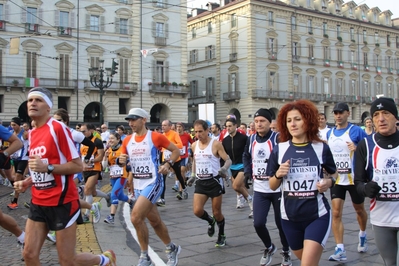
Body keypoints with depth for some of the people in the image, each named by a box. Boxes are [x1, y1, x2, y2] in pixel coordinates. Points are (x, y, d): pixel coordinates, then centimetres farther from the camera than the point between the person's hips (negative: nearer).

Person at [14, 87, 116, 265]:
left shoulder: (58, 128, -13)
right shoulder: (32, 134, 11)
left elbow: (78, 166, -15)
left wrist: (48, 167, -26)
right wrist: (27, 183, 7)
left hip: (62, 202, -7)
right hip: (38, 203, 7)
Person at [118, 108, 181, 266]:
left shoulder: (155, 137, -10)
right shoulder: (127, 141, 5)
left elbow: (176, 150, -1)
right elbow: (122, 162, 12)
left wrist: (168, 164, -15)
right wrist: (121, 161, -11)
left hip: (153, 183, -7)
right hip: (138, 186, 7)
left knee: (136, 217, -18)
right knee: (155, 221, 14)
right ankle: (172, 249, 34)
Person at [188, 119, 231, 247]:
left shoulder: (216, 144, -11)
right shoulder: (194, 145, 5)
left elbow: (228, 160, -10)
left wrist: (224, 168, -30)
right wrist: (193, 175, 14)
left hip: (214, 181, -4)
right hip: (200, 182, 4)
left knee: (217, 212, 5)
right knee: (197, 211, -9)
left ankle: (221, 236, 30)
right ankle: (210, 221, 24)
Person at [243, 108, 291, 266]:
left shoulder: (278, 138, -13)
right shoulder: (251, 139, 4)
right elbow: (246, 156, 22)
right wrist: (248, 172, 9)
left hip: (278, 189, -4)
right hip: (259, 190, 4)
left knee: (281, 223, 7)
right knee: (258, 223, -2)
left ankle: (286, 252, 32)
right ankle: (269, 248, 28)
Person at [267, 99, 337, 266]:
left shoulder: (321, 148, -4)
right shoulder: (279, 149, -2)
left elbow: (333, 174, 12)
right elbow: (272, 186, 4)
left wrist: (329, 182, -9)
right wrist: (278, 175, -16)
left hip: (318, 215, -2)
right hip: (290, 216, 3)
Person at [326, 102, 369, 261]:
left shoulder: (356, 131, -9)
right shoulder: (329, 133, 6)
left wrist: (358, 149, -27)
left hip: (354, 178, -3)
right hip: (336, 179, 3)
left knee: (359, 209, 17)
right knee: (336, 213, -6)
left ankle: (363, 235, 45)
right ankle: (340, 250, -4)